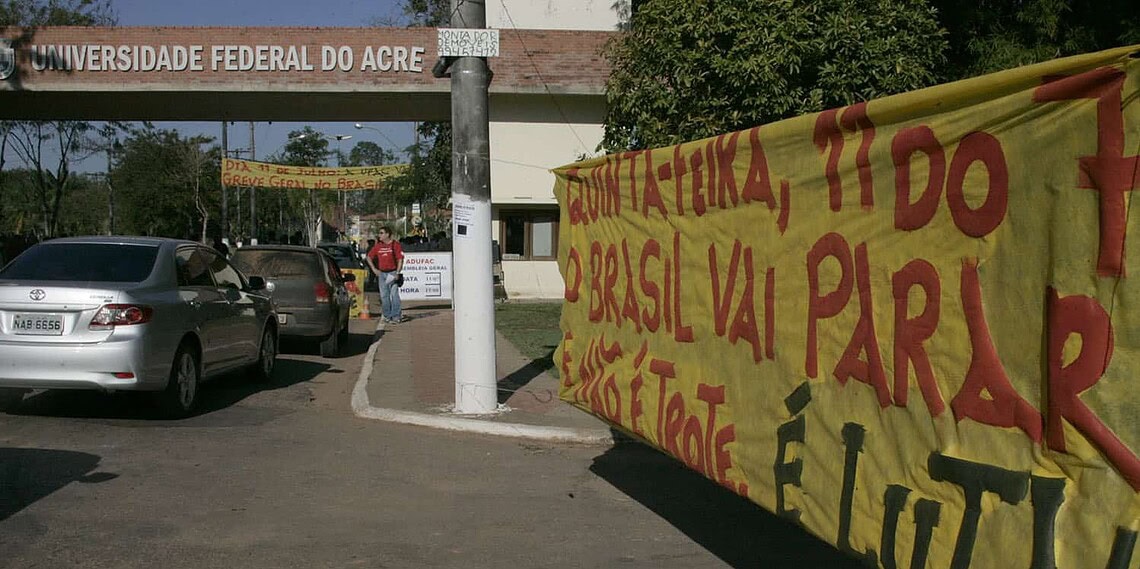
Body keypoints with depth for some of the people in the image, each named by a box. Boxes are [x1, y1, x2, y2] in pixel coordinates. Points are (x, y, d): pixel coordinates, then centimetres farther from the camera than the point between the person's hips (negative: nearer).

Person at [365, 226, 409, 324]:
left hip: (392, 273, -5)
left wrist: (397, 273, -13)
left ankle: (396, 316, -7)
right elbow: (369, 257, 19)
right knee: (384, 295, 8)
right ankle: (387, 315, 16)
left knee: (394, 294, -9)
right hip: (381, 273, 5)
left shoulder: (395, 244, -5)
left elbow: (400, 259, -7)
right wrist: (374, 269, 9)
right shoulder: (378, 246, 9)